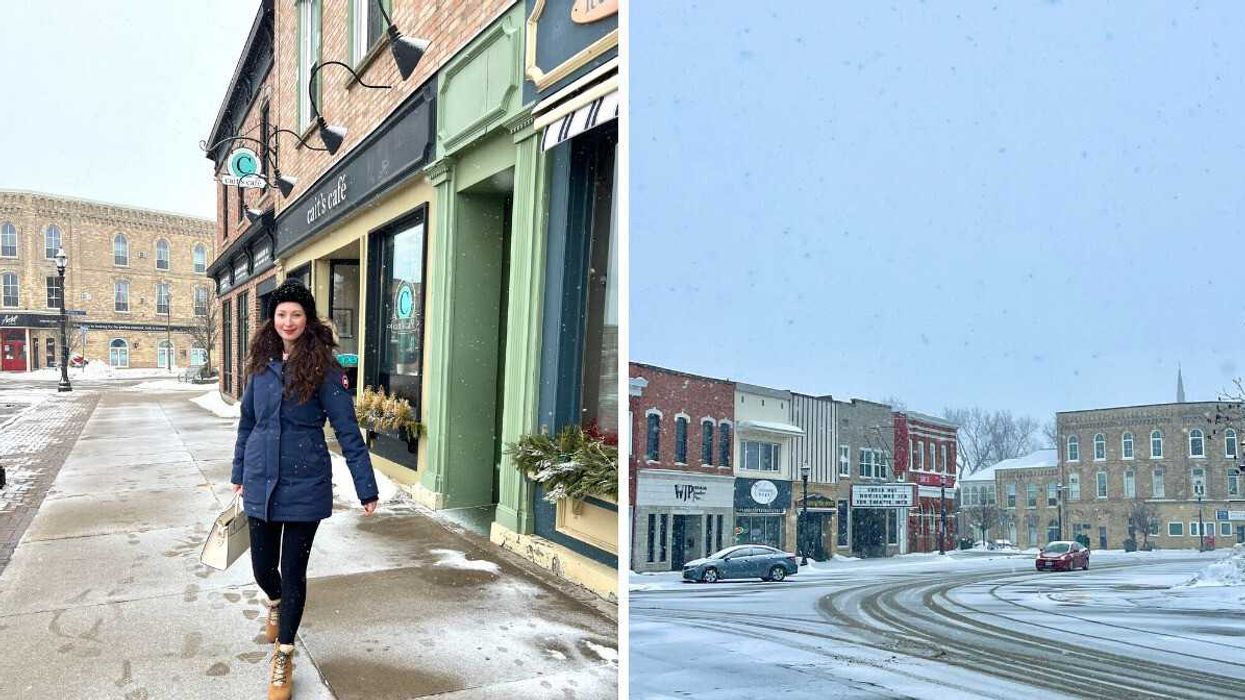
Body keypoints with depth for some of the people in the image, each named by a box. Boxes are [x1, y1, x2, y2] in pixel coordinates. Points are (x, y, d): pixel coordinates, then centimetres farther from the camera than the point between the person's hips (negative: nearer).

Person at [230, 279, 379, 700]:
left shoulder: (322, 368, -9)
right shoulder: (262, 365, 4)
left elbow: (347, 430, -11)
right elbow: (247, 423, 14)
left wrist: (366, 487, -13)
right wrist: (239, 474, 19)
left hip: (304, 485, -4)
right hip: (261, 483, 4)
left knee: (293, 571, 5)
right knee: (263, 566, 14)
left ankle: (283, 657, 22)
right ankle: (275, 604, 50)